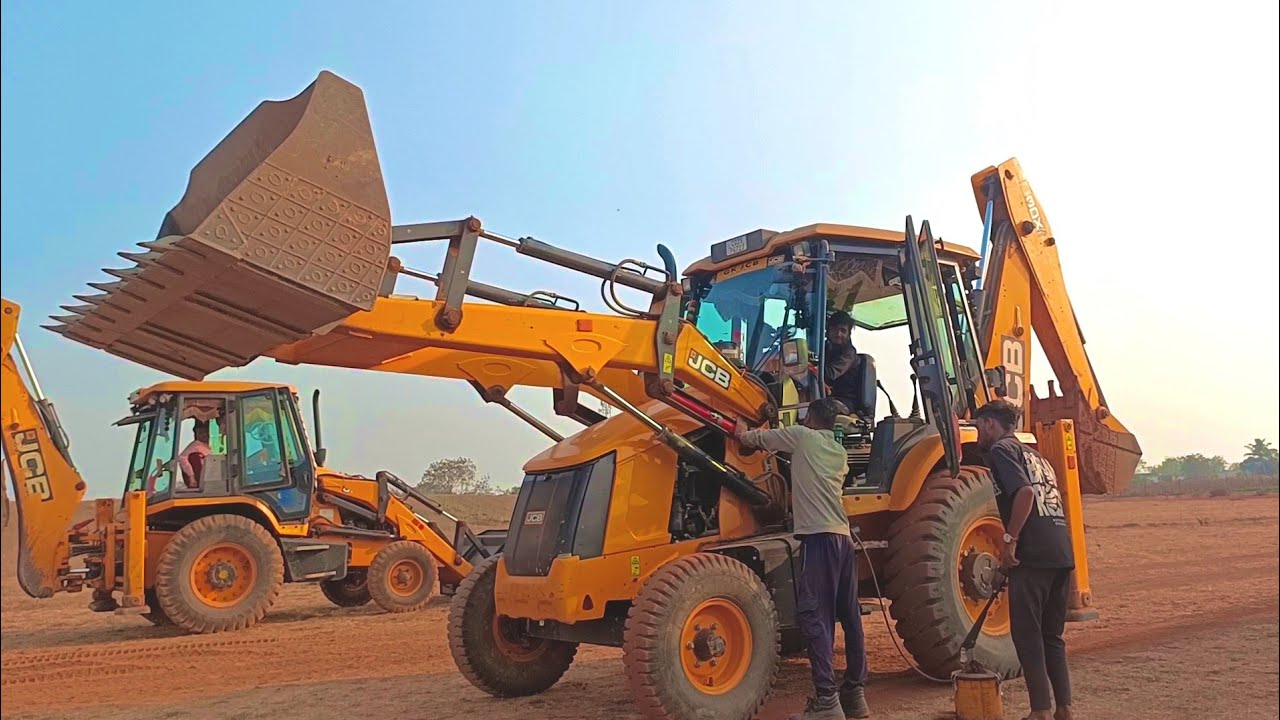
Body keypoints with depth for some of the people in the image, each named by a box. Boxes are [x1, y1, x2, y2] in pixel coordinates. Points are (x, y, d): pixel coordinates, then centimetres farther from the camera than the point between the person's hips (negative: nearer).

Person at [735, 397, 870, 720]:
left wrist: (742, 431, 35)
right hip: (843, 536, 8)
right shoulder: (839, 453, 22)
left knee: (816, 617, -9)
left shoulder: (802, 436, 4)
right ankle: (855, 693, 19)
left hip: (819, 536, -8)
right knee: (849, 616, 11)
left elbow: (753, 439, 12)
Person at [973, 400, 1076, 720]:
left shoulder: (1001, 449, -2)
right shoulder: (1033, 454, 25)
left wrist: (1011, 541, -15)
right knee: (1051, 635, 17)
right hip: (1062, 553, 9)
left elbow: (1025, 492, -18)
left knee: (1027, 634, 0)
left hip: (1033, 554, -9)